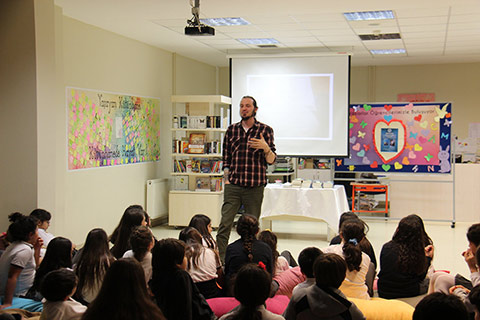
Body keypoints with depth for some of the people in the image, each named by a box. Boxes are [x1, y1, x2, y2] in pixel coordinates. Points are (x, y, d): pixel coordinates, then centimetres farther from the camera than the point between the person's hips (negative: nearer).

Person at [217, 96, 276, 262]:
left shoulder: (265, 130, 2)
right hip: (233, 186, 2)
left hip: (255, 187, -1)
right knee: (224, 224, -6)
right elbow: (226, 158, 15)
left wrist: (266, 148, -21)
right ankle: (219, 259, -3)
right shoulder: (232, 130, 10)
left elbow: (271, 161, -1)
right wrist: (227, 179, 6)